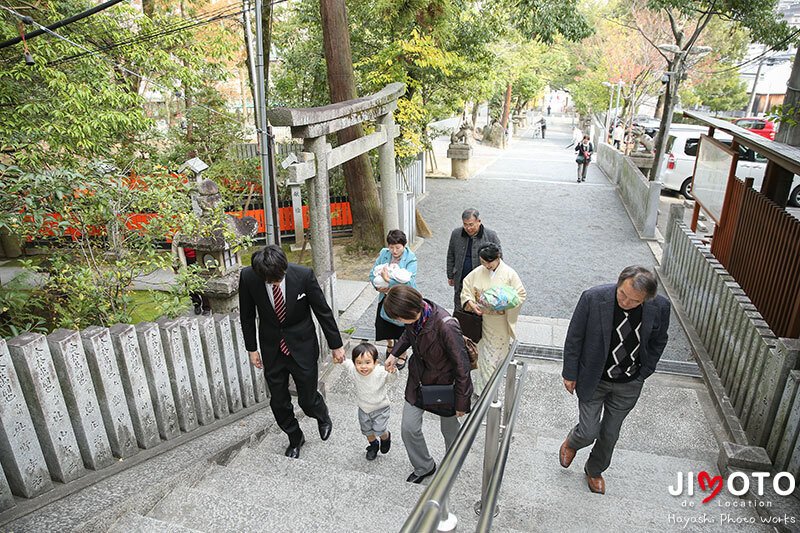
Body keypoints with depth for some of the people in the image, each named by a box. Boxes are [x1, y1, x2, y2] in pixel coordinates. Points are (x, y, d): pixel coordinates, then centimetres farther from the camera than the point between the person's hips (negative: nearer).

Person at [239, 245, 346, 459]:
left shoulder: (304, 275, -22)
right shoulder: (248, 277, -17)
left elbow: (323, 311, -10)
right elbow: (247, 315, 0)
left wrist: (336, 345, -3)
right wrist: (252, 348, 5)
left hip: (302, 347, -2)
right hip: (272, 350, 2)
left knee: (308, 400, 6)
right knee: (279, 403, 12)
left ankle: (322, 416, 44)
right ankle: (295, 439, 41)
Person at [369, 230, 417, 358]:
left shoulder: (411, 259, -18)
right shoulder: (383, 254, -4)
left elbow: (409, 282, -27)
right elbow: (373, 273, 3)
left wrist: (388, 280, -28)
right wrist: (378, 286, -15)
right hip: (386, 298, 4)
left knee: (401, 328, 10)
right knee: (382, 325, 13)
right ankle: (390, 344, 47)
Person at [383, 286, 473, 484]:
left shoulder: (446, 326, -37)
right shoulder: (414, 317, -16)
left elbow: (461, 365, -25)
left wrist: (461, 402, -16)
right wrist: (394, 354, 2)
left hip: (444, 384, -5)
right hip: (418, 380, 5)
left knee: (450, 429, 18)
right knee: (408, 428, 7)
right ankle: (424, 467, 34)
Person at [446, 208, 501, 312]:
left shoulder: (491, 236, -11)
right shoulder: (456, 234, -2)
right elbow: (451, 257, 10)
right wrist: (450, 276, 13)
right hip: (461, 281, 3)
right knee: (459, 310, 14)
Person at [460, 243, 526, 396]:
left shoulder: (509, 274, -11)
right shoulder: (477, 272, -5)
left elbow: (520, 295, -7)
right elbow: (466, 290, 3)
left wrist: (504, 304, -23)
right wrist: (471, 304, -15)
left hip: (500, 323, -2)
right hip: (481, 319, 2)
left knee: (496, 354, 7)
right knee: (482, 352, 13)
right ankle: (480, 386, 30)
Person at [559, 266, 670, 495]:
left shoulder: (659, 307, -18)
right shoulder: (593, 298, -26)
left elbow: (658, 342, 3)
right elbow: (574, 337, -12)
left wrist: (643, 373, 4)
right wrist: (570, 374, -6)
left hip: (629, 385, 2)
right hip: (593, 379, -2)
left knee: (610, 434, 17)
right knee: (588, 432, 2)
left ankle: (594, 471, 47)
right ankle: (571, 442, 41)